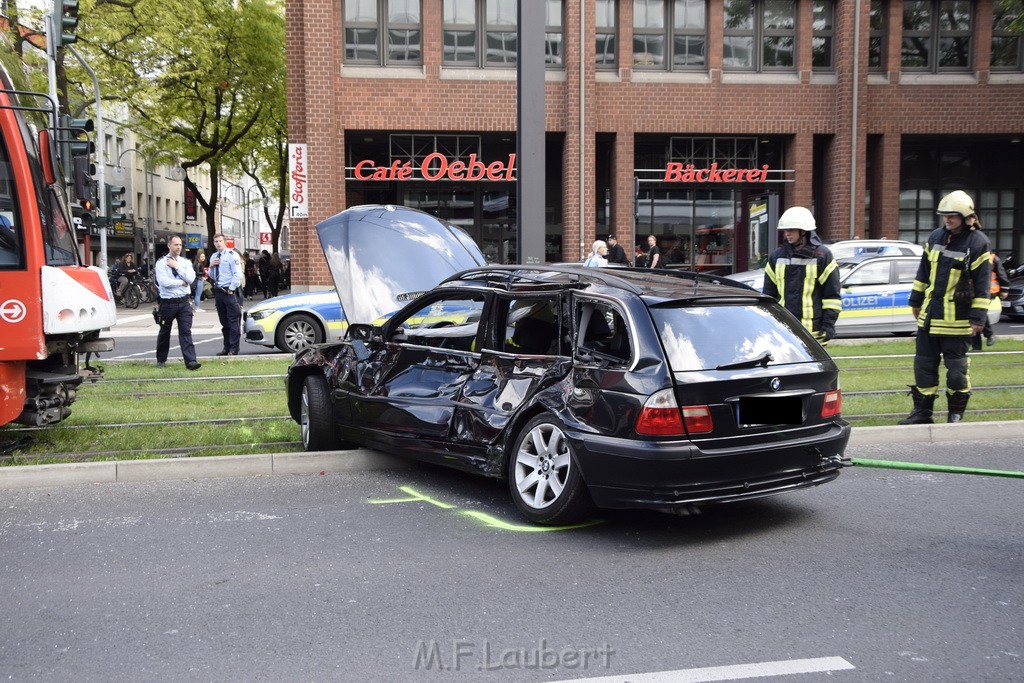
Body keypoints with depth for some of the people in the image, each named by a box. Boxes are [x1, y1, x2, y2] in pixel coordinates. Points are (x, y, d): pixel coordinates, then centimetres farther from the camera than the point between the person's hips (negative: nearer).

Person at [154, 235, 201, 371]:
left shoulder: (186, 262, 8)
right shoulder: (161, 263, -3)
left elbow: (191, 278, -8)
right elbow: (164, 281, -16)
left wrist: (177, 266, -10)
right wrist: (181, 282, -8)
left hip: (184, 302, 2)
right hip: (168, 302, -2)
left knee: (186, 331, -8)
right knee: (164, 332, 13)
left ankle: (191, 361, -15)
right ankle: (161, 360, 29)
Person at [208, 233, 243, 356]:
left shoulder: (232, 255, -6)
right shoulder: (213, 257, 16)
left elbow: (237, 274, -13)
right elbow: (211, 277, 20)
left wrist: (230, 290, -16)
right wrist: (211, 266, 1)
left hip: (230, 292, -7)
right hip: (218, 291, 7)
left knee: (233, 321, -6)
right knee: (224, 322, 12)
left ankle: (234, 349, -3)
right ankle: (226, 347, 18)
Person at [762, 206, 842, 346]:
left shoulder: (822, 255, 0)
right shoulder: (776, 256, 11)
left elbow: (832, 295, 0)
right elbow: (769, 293, 16)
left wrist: (829, 324, -5)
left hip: (813, 331, -3)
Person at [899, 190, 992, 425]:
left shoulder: (978, 243, -9)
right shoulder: (935, 238, 7)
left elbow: (982, 285, -10)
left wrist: (978, 318, -12)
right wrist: (916, 301, 18)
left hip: (958, 320, -5)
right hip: (929, 315, 5)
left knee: (956, 367, 3)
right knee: (924, 364, 9)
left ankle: (956, 412, 17)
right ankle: (922, 411, 18)